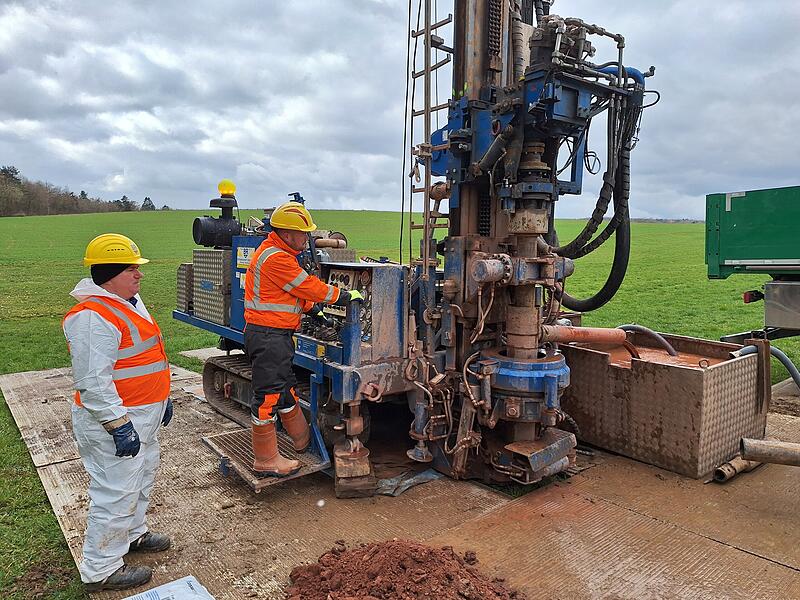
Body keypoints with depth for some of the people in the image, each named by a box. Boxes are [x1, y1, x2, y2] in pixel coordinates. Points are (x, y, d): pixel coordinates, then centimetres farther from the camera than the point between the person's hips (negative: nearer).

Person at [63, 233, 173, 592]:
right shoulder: (93, 317, -24)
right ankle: (100, 571, 18)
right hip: (114, 421, -11)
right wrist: (118, 424, -25)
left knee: (142, 478, 25)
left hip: (143, 415, 11)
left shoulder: (128, 302, 10)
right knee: (117, 495, 1)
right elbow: (93, 381, -27)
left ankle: (132, 534, 46)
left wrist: (162, 396, 22)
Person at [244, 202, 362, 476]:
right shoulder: (276, 258, -20)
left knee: (285, 389, 21)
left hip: (276, 335, 11)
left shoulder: (275, 252, 14)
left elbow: (296, 290, 23)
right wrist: (345, 296, -6)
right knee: (268, 396, -1)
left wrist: (312, 308, 17)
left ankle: (304, 440, 38)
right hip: (268, 337, -11)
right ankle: (266, 460, 11)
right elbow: (309, 286, -16)